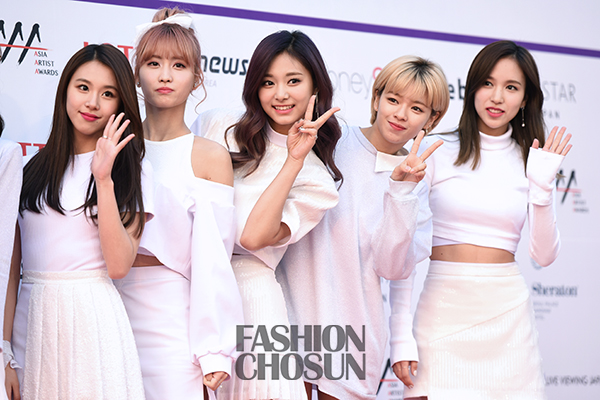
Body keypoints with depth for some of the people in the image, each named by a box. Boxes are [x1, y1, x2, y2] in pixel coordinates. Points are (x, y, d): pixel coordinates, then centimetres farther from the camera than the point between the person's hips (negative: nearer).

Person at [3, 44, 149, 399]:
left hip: (91, 319, -2)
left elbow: (119, 265, -10)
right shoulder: (34, 168, 8)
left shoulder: (132, 173, 2)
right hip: (29, 319, 2)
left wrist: (104, 179, -14)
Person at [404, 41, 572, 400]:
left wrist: (542, 187, -7)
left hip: (505, 308, 2)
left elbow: (544, 255, 3)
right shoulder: (439, 151, 1)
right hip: (443, 303, -2)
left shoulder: (530, 159, 8)